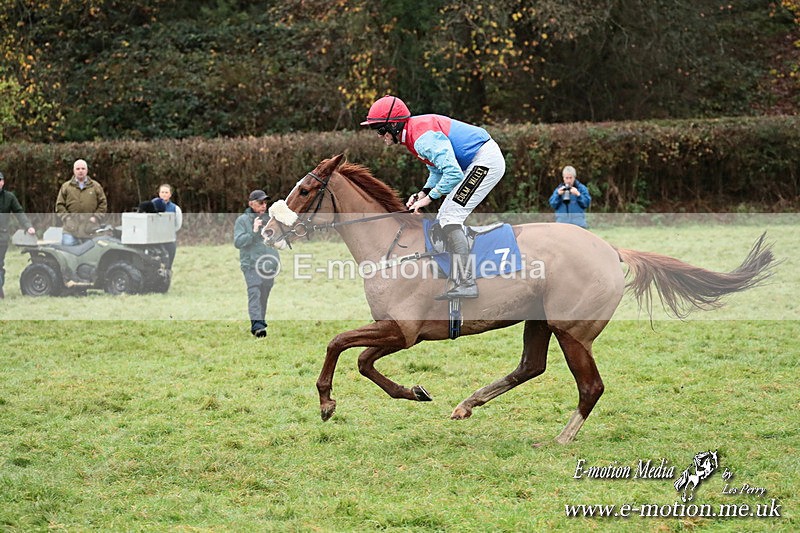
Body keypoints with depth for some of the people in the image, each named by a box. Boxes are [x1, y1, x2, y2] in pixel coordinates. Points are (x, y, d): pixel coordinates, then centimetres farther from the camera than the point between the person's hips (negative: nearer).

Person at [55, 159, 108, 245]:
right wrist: (66, 217, -5)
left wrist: (96, 217, -3)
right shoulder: (66, 187, 11)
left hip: (90, 228, 0)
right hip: (71, 227, 0)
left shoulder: (96, 186, 11)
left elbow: (103, 204, 10)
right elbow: (59, 205, 9)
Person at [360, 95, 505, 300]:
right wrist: (422, 194, 4)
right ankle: (462, 281, 18)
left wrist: (429, 198, -16)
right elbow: (438, 169, 20)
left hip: (486, 161, -11)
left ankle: (467, 284, -21)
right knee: (444, 219, 14)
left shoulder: (423, 138, -24)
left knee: (450, 218, -16)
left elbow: (453, 173, -28)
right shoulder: (413, 133, 10)